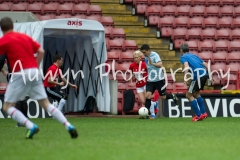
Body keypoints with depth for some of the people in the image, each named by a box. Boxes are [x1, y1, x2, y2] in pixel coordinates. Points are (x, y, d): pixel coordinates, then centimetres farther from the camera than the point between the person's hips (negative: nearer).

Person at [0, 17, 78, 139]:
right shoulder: (25, 37, 18)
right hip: (35, 72, 6)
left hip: (20, 74, -6)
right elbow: (41, 51, 13)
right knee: (46, 104, 11)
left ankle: (31, 126, -16)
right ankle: (69, 126, -1)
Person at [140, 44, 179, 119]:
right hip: (150, 80, 5)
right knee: (148, 95, -11)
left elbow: (160, 65, -33)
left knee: (163, 97, 5)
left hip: (159, 79, -5)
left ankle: (173, 96, 35)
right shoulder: (146, 57, 5)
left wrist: (152, 63, -48)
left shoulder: (155, 55, -17)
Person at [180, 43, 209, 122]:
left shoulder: (183, 57, 7)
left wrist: (185, 78, -23)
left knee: (189, 95, 5)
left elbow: (186, 66, -14)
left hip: (198, 76, -7)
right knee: (196, 93, 27)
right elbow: (205, 64, 22)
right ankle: (203, 113, 24)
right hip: (205, 74, 7)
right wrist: (209, 74, 27)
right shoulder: (194, 55, 26)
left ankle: (199, 115, 1)